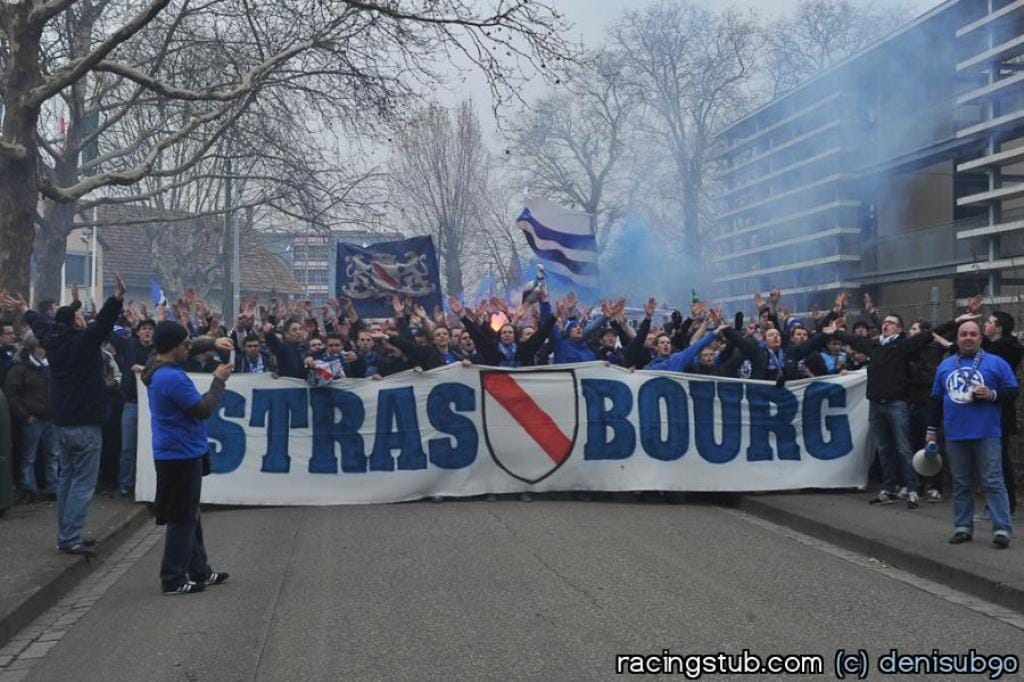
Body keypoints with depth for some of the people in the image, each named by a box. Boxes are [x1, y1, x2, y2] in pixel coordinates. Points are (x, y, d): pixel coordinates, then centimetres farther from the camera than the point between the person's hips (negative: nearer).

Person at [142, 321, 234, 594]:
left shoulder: (159, 364, 5)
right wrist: (219, 380, -9)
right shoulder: (173, 378, -25)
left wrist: (213, 342, 1)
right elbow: (204, 409, -20)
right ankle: (174, 579, 8)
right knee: (183, 519, 0)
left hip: (179, 452, 10)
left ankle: (199, 571, 28)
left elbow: (192, 347, 19)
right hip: (181, 455, -10)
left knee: (189, 515, 18)